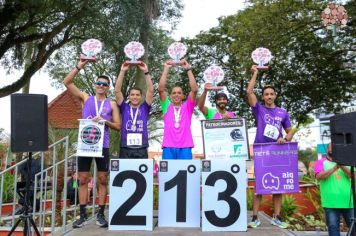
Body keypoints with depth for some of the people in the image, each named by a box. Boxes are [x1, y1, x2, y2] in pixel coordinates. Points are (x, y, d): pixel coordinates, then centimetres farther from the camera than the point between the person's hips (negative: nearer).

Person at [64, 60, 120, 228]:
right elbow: (67, 82, 2)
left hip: (102, 145, 0)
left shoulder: (111, 104, 7)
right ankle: (83, 215, 13)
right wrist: (80, 66, -5)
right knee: (83, 179, 3)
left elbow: (117, 126, 5)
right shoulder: (86, 98, 8)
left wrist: (105, 121, -13)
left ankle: (100, 214, 13)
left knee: (102, 180, 3)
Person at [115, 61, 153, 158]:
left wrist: (146, 72, -3)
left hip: (141, 150, 0)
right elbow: (117, 90, 2)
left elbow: (150, 90, 1)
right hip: (125, 149, 0)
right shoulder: (124, 108, 10)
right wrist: (122, 71, -3)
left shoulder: (145, 108, 10)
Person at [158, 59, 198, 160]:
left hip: (185, 147, 0)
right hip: (168, 147, 0)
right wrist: (166, 69, 2)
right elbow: (161, 89, 2)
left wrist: (188, 69, -1)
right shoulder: (167, 106, 14)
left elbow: (194, 89, 1)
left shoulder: (187, 107, 13)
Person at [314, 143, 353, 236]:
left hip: (348, 201, 2)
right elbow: (319, 176, -12)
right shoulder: (321, 162, 5)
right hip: (331, 202, -2)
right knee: (333, 227, 2)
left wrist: (342, 167, -18)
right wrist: (335, 168, -20)